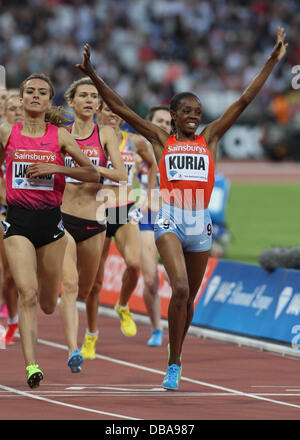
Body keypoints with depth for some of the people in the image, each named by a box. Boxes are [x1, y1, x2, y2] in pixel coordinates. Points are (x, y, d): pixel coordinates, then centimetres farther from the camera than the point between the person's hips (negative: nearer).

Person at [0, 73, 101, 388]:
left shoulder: (60, 136, 1)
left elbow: (93, 174, -1)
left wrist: (56, 168, -12)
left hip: (51, 220, 1)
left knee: (48, 303, 11)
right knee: (27, 292, -19)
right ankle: (31, 365, -22)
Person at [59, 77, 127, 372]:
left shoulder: (105, 134, 2)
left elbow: (121, 174, -10)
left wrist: (90, 168, -23)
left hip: (94, 220, 2)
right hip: (63, 217, -2)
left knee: (84, 290, 16)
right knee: (69, 284, -19)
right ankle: (73, 351, -25)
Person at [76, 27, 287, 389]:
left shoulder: (209, 139, 11)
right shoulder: (161, 140, 7)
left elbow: (244, 101, 10)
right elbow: (121, 109, 2)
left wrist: (272, 61, 8)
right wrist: (93, 77, -7)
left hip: (200, 223, 3)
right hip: (169, 220, -3)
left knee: (190, 296, 11)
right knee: (180, 289, -19)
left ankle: (175, 358, 28)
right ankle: (173, 365, -13)